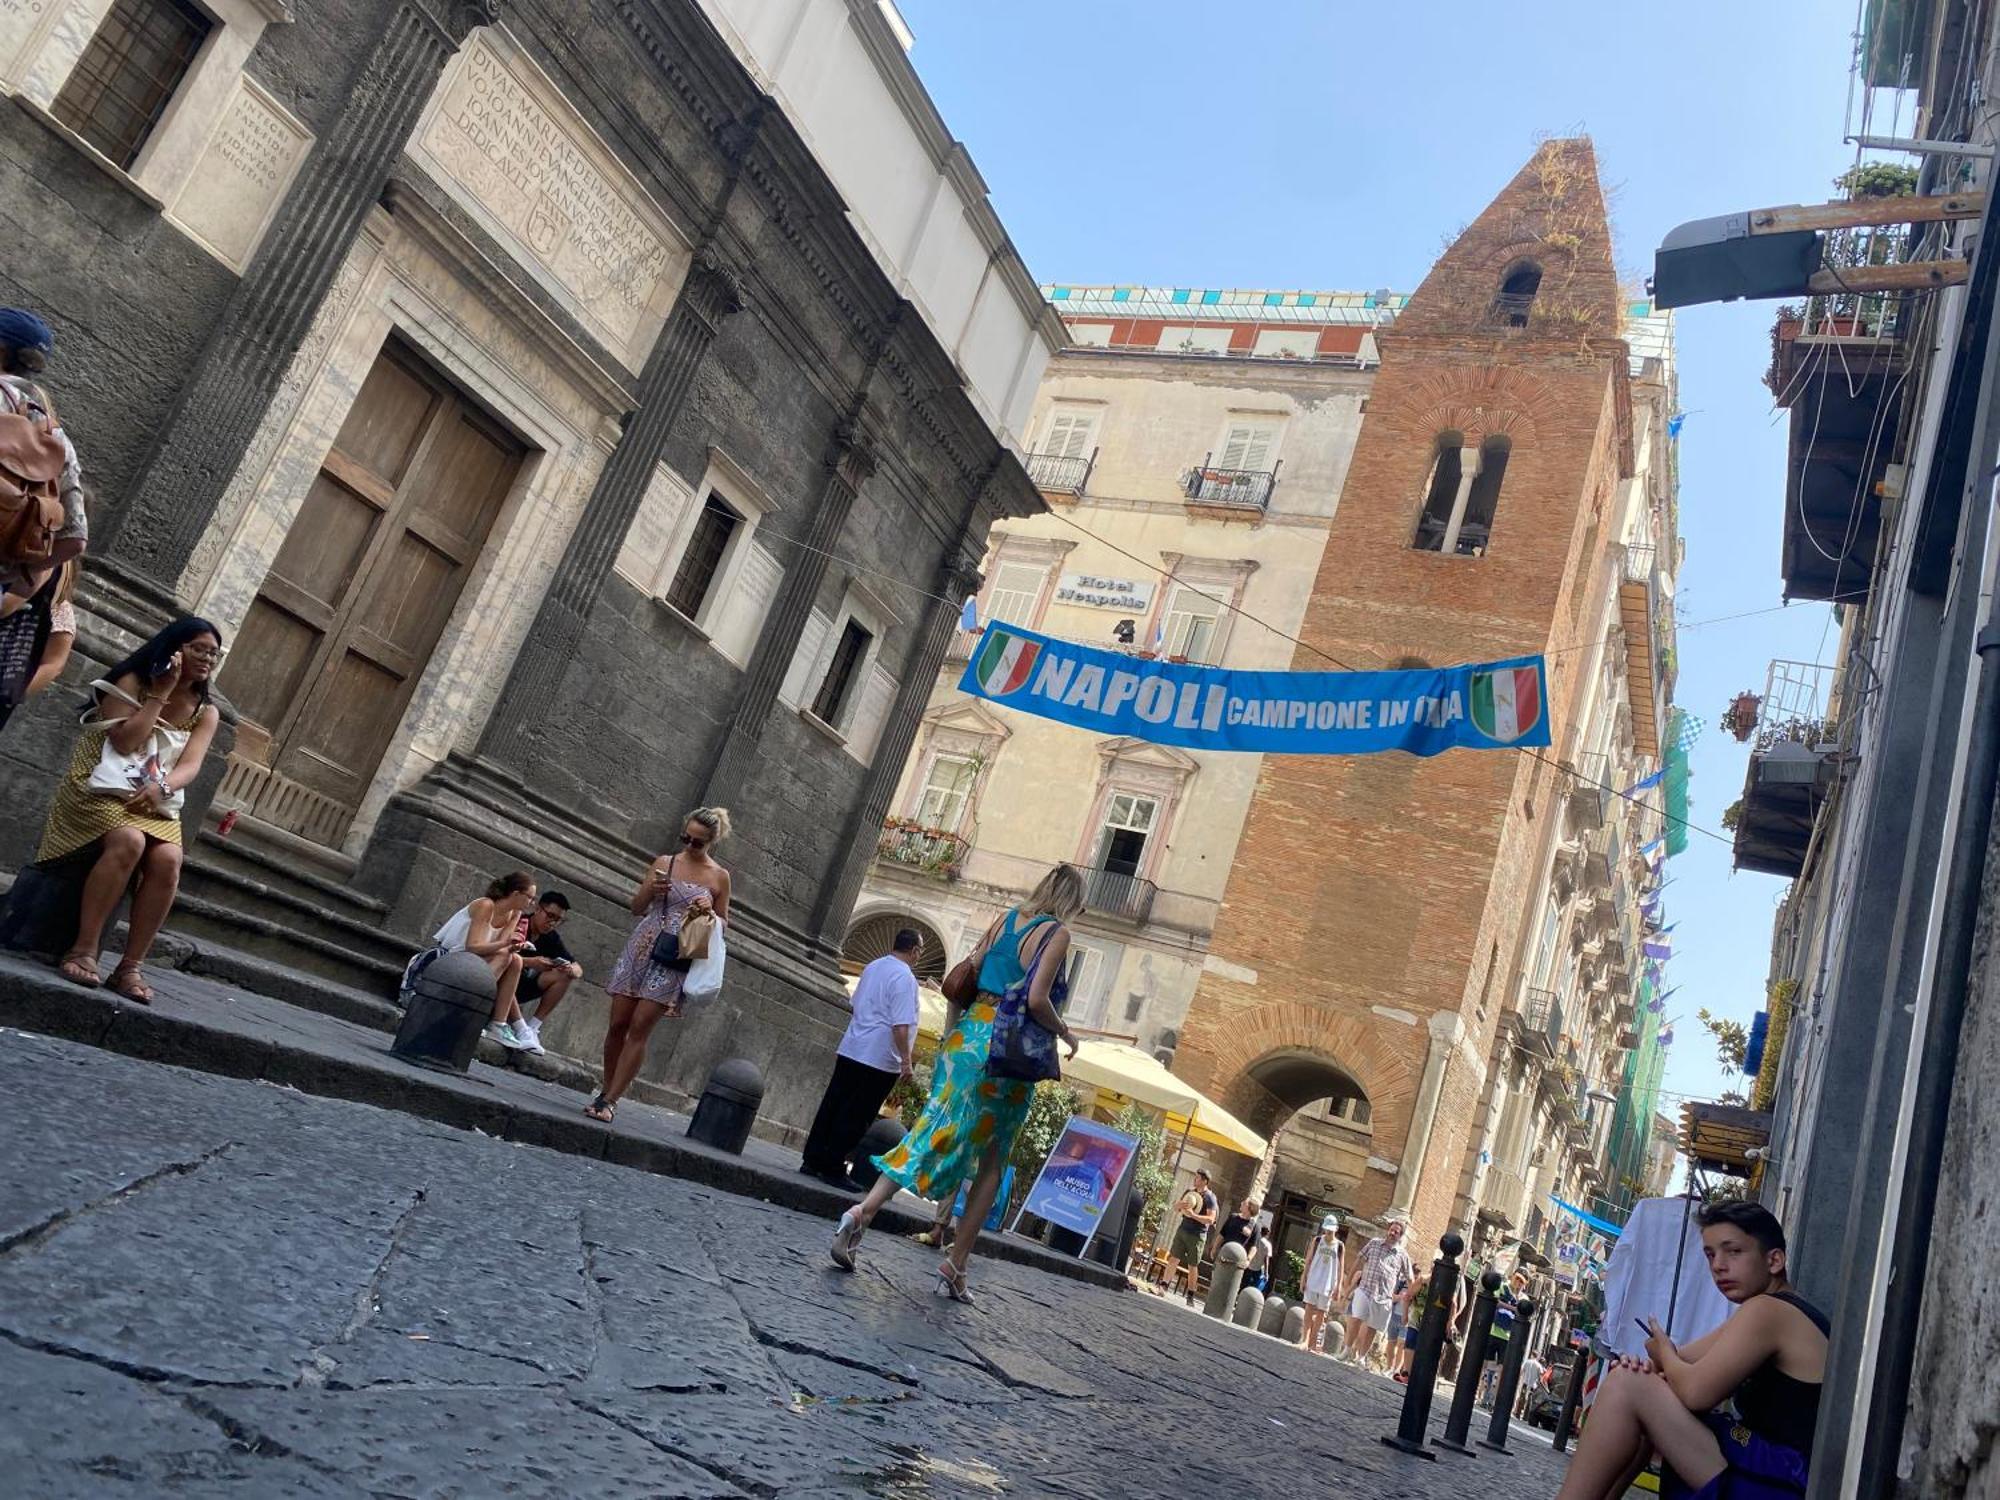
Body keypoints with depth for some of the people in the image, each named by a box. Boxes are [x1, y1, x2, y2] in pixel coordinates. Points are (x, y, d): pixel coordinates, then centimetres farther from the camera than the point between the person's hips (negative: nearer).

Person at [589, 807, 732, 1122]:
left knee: (640, 1028, -8)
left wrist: (709, 912, -12)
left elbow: (723, 924, 9)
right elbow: (637, 909, 10)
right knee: (618, 1023, 3)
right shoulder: (664, 862, 6)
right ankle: (605, 1089, 19)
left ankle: (610, 1100, -4)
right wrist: (650, 890, -10)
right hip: (642, 948, 3)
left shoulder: (719, 877, 2)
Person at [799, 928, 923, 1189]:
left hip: (850, 1050, 8)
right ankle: (833, 1168, 3)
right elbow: (900, 1025, -21)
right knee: (856, 1118, -1)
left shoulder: (873, 966, 11)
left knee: (832, 1107, 11)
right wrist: (907, 1062, -18)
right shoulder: (904, 977, -15)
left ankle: (812, 1160, 15)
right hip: (880, 1060, -8)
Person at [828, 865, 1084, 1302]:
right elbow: (1037, 1000, -15)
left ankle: (862, 1211, -12)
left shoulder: (1006, 918, 12)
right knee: (991, 1163, 7)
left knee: (934, 1133, 5)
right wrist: (1064, 1032, 3)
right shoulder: (1057, 933, -5)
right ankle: (955, 1267, 8)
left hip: (969, 1033, 5)